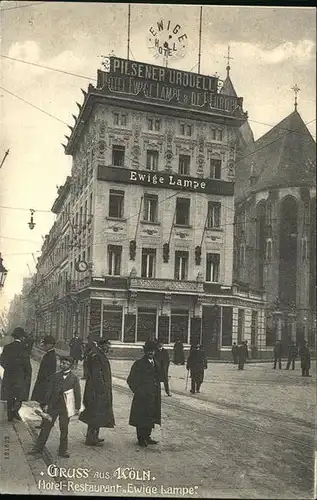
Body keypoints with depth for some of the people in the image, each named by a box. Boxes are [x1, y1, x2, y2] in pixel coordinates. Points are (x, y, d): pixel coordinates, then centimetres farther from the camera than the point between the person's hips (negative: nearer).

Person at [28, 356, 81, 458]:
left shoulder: (74, 378, 1)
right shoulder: (55, 376, 7)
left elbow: (77, 394, 1)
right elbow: (49, 391, 7)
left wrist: (77, 407, -3)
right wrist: (46, 404, 1)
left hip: (65, 407, -2)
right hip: (53, 406, 2)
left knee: (64, 430, 4)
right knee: (46, 427, 6)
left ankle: (63, 450, 16)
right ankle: (38, 448, 16)